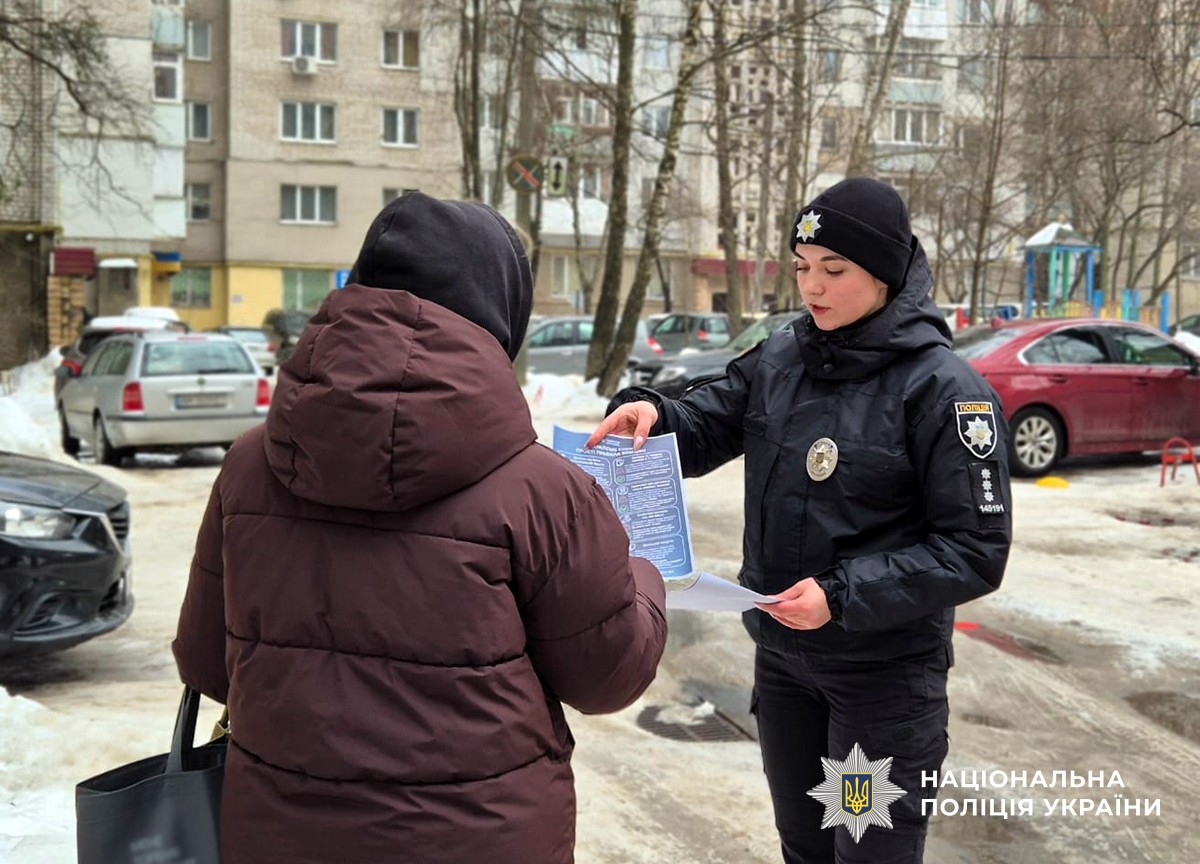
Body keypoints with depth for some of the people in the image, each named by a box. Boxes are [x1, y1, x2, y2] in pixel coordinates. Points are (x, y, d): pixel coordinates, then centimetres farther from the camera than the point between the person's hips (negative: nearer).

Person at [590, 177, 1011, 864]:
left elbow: (976, 552, -18)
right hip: (781, 655, 6)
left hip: (885, 670, -5)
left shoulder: (943, 389, -16)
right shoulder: (780, 359, 0)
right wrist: (653, 413, -17)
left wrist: (844, 594, -26)